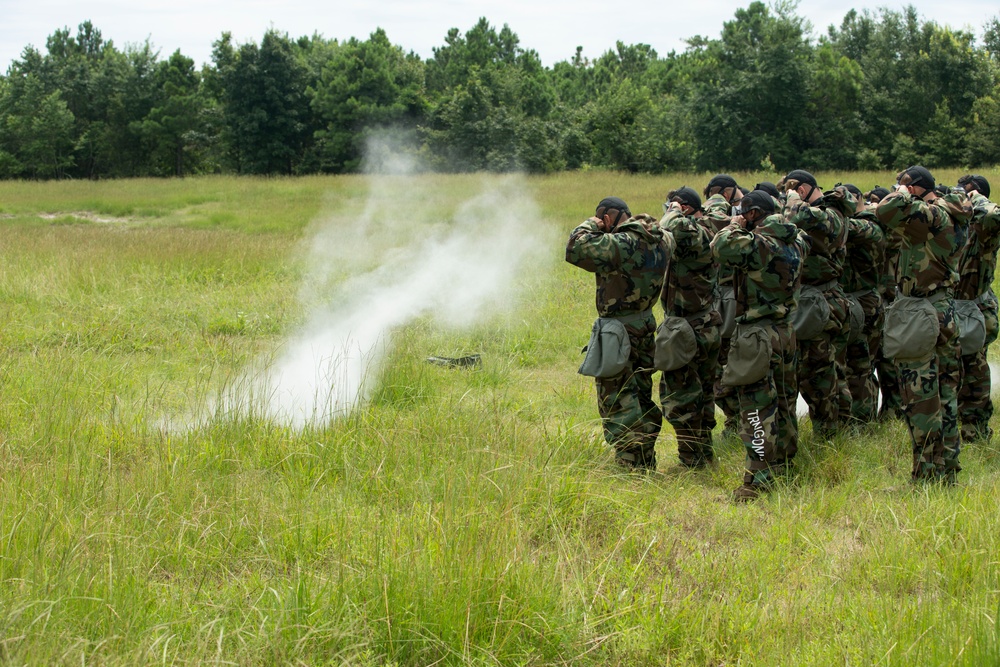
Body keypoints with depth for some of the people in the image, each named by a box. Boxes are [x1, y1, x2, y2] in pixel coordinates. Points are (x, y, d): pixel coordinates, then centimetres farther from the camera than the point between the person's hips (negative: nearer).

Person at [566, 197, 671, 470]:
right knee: (641, 397, 19)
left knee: (616, 401, 0)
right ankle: (647, 462, 27)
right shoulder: (660, 241, 3)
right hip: (646, 326, 8)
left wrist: (589, 226, -6)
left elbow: (575, 250, -22)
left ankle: (630, 464, -1)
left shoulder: (620, 244, -22)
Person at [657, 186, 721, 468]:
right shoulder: (706, 235, 10)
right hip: (709, 327, 10)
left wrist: (674, 212, -19)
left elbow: (669, 232, -37)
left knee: (678, 395, -1)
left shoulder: (695, 235, -18)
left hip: (688, 332, -10)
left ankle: (691, 459, 2)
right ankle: (705, 452, 29)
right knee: (703, 393, 19)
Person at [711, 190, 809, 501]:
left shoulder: (757, 244, -19)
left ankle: (758, 479, -10)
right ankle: (785, 462, 31)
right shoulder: (794, 244, 7)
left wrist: (734, 227, -5)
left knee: (757, 406, -8)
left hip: (758, 333, -9)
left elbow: (721, 247, -26)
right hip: (785, 330, 9)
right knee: (783, 400, 19)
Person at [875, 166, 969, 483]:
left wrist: (902, 193, -12)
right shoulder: (953, 216, 10)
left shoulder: (927, 216, -17)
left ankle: (927, 475, 0)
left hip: (920, 317, -9)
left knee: (921, 398, -4)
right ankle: (947, 471, 21)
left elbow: (886, 211, -31)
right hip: (946, 311, 9)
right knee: (944, 394, 14)